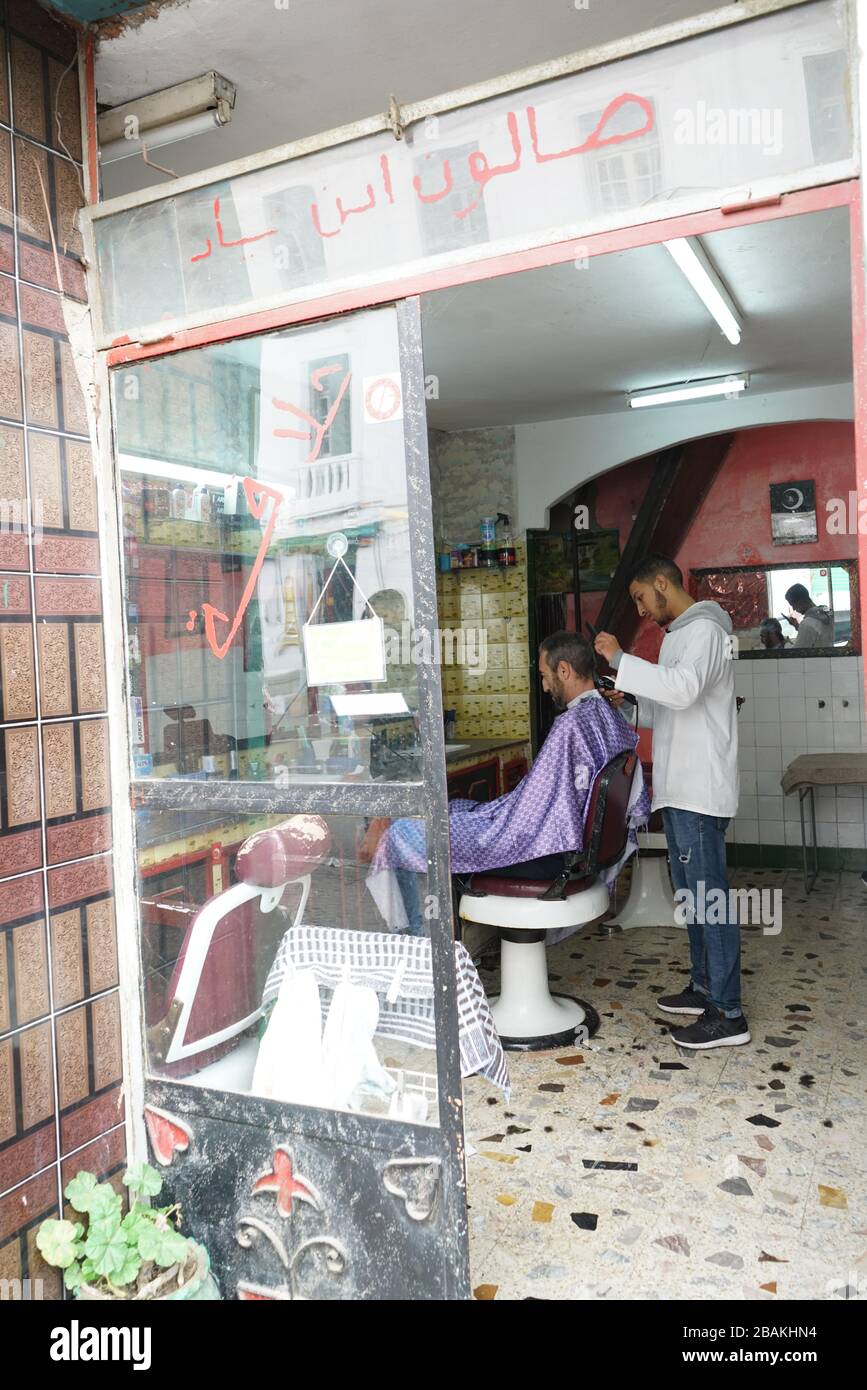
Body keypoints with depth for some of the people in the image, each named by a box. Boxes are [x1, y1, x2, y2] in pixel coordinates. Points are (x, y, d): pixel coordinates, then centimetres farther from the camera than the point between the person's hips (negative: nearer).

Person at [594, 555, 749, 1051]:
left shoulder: (703, 630, -12)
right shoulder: (679, 634, 19)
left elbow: (684, 689, -31)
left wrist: (620, 660, -26)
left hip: (700, 790, -10)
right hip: (680, 787, 10)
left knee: (707, 895, -7)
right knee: (693, 892, 16)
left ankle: (728, 1014, -1)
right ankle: (706, 987, 28)